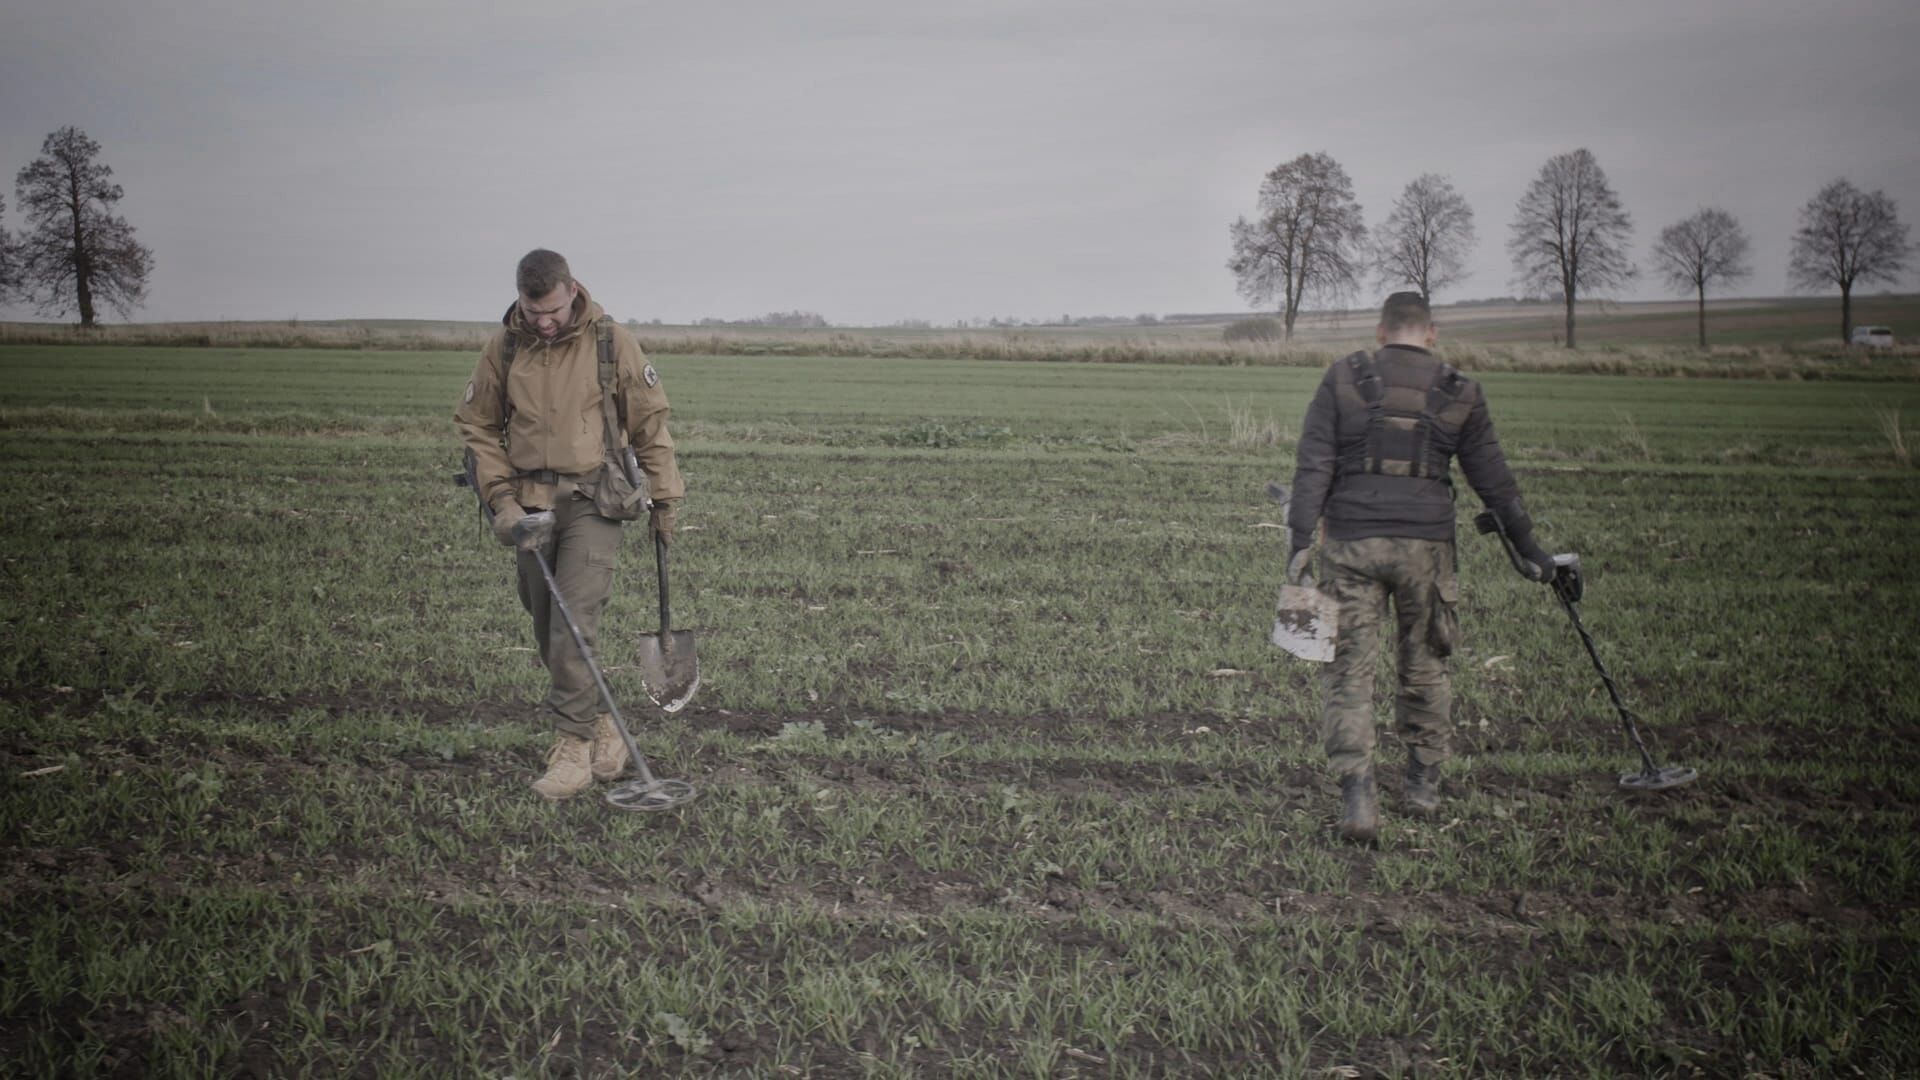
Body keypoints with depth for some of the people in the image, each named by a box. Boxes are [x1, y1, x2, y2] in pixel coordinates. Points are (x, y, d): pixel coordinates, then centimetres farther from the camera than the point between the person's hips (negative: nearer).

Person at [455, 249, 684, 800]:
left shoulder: (611, 342, -5)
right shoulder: (503, 347, 1)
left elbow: (650, 424, 3)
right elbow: (477, 426, 9)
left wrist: (665, 498, 5)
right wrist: (501, 499, -2)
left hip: (593, 501, -4)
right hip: (530, 504, 4)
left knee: (574, 624, -13)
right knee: (548, 629, 10)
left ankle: (574, 747, -4)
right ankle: (602, 727, 26)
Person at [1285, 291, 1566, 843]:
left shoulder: (1343, 378, 3)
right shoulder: (1460, 393, 6)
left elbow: (1313, 465, -4)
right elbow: (1493, 477, 11)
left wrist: (1301, 540, -5)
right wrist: (1528, 546, 20)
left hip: (1352, 543, -1)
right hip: (1426, 545, 1)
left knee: (1348, 671, 2)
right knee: (1424, 665, 17)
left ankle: (1357, 795, -7)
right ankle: (1424, 783, 28)